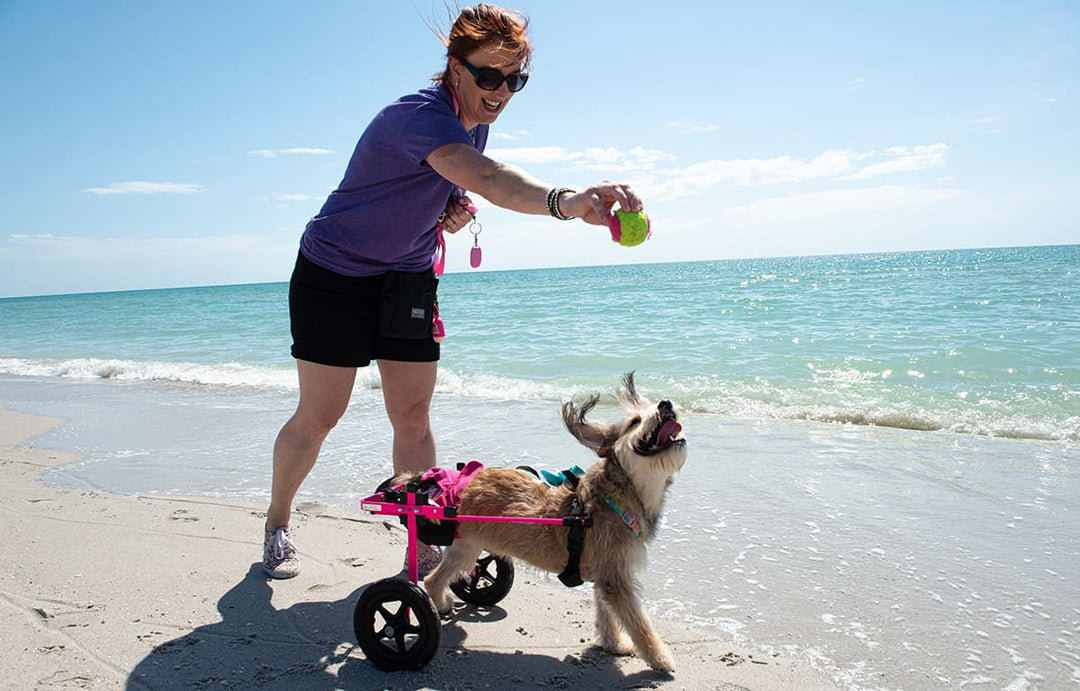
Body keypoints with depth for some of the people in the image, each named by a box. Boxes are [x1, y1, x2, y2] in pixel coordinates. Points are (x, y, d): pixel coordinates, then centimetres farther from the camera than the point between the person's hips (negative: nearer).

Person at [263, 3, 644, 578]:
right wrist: (565, 200, -68)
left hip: (408, 280, 7)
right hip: (334, 275, -6)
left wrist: (451, 214, -7)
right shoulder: (419, 115, -28)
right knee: (319, 416, 3)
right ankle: (277, 523, 28)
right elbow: (486, 178, -50)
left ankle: (424, 545, 12)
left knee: (412, 417, 3)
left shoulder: (476, 121, 0)